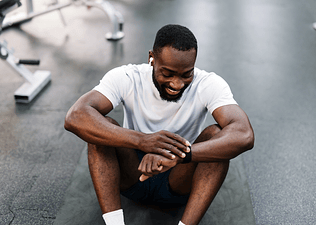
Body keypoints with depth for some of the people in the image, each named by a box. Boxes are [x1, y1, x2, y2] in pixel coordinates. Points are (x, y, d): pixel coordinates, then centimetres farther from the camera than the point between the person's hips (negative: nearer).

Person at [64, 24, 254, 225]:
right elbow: (75, 117, -33)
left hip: (181, 180, 0)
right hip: (131, 177, 1)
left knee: (217, 135, -27)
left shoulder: (209, 85, -18)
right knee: (100, 127, -26)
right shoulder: (126, 78, -18)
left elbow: (244, 136, -35)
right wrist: (141, 140, -46)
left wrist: (178, 155, -49)